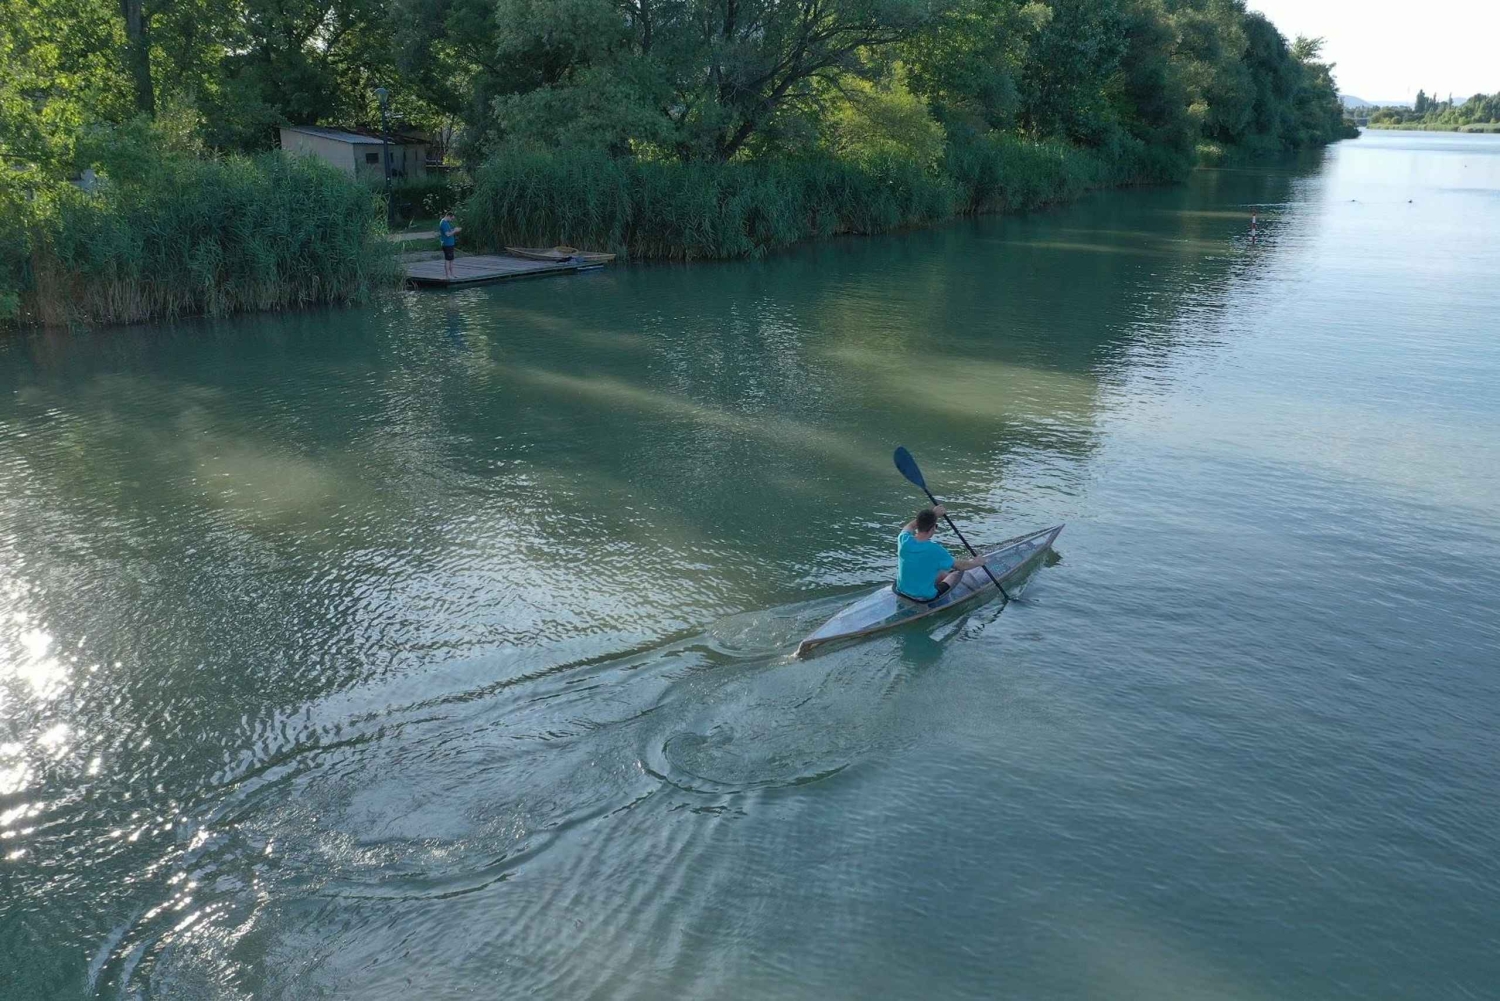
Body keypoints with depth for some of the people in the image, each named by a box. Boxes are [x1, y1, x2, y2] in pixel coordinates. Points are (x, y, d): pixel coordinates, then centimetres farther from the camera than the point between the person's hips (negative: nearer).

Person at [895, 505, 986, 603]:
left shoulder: (904, 540, -16)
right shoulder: (936, 551, -27)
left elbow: (910, 526, 11)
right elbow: (961, 566, -9)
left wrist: (933, 514, 10)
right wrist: (976, 562, 10)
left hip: (902, 591, 5)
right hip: (925, 597, -5)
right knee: (957, 572, 19)